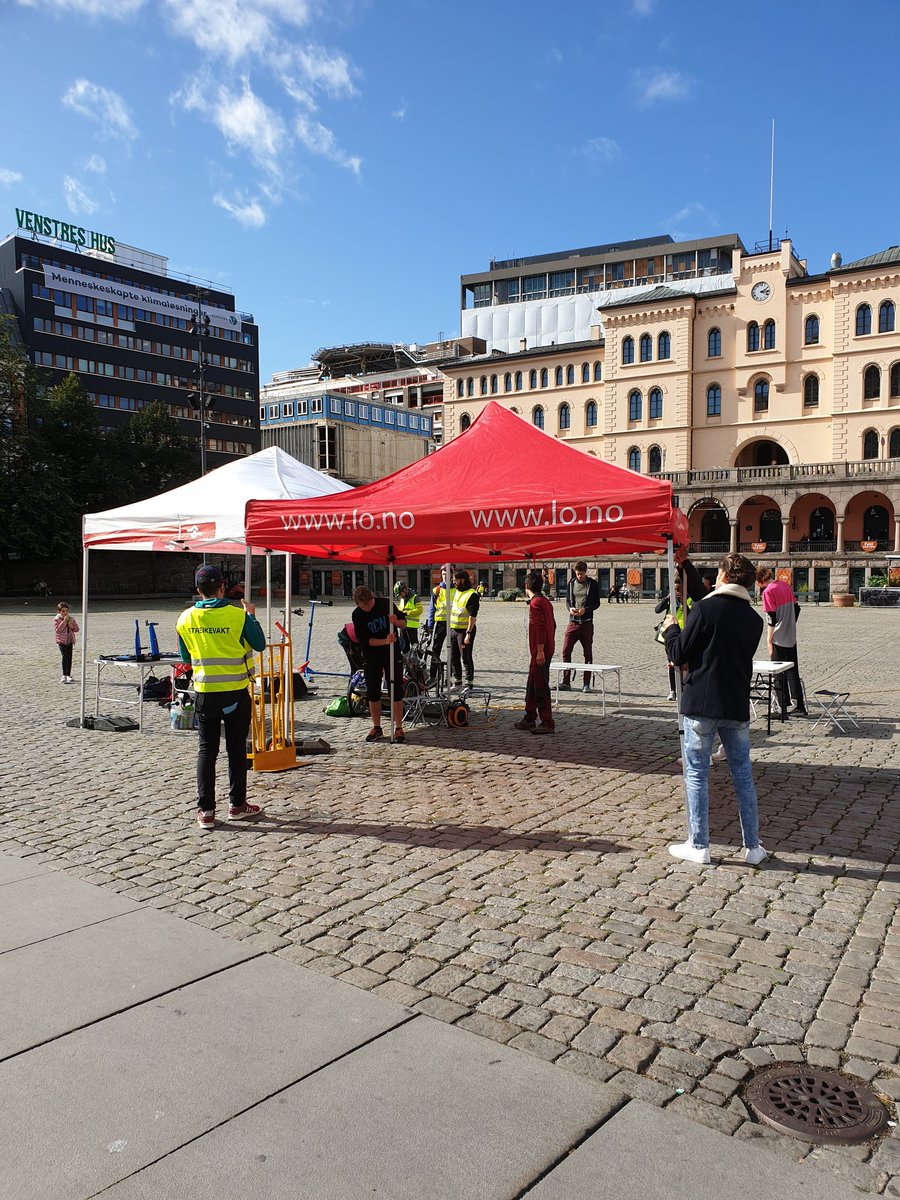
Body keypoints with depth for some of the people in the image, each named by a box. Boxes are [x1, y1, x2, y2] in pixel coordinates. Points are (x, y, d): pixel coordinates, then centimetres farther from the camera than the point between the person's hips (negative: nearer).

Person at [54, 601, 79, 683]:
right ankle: (64, 675, -18)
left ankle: (68, 675, 21)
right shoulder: (56, 619, -6)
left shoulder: (71, 619, 8)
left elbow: (76, 629, 10)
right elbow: (58, 630, -17)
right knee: (65, 656, -18)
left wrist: (72, 626, -11)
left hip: (70, 640, 5)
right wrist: (64, 621, -20)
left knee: (69, 657, 9)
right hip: (61, 641, -5)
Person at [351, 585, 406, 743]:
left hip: (392, 653, -1)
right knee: (372, 691, 4)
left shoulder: (386, 604, -9)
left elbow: (404, 624, 1)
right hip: (371, 656, 1)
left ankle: (398, 728, 5)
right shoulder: (357, 615, -10)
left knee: (397, 690, -2)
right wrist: (385, 641, -28)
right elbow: (364, 640, -14)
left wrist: (396, 621, -23)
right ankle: (377, 728, 18)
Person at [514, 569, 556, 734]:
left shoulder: (536, 602, -15)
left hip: (540, 651, -10)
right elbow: (552, 624, 20)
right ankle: (530, 719, 25)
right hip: (546, 650, 10)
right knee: (532, 686, 17)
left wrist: (540, 651, -24)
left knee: (541, 687, -6)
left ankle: (548, 724, -4)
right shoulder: (545, 601, 15)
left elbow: (541, 627, -22)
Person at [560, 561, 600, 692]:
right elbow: (567, 599, 13)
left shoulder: (593, 584, 0)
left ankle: (586, 684, 11)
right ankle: (566, 682, 2)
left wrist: (585, 609, -17)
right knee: (566, 650, -5)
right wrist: (570, 608, -9)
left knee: (588, 653, 4)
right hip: (573, 621, 2)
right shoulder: (571, 583, 8)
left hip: (587, 622, -2)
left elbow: (596, 603, 0)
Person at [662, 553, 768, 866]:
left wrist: (671, 628, 12)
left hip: (701, 704, -4)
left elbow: (678, 655, -8)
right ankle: (752, 847, 18)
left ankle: (698, 846, 10)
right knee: (743, 775, 13)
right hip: (737, 707, 5)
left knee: (696, 774, 6)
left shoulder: (704, 609, -11)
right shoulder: (754, 619, 6)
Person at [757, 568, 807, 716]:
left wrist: (769, 640, -12)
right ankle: (800, 706, 14)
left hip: (778, 638, -7)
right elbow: (796, 608, 14)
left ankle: (783, 708, 6)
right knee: (793, 672, 12)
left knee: (780, 675, 2)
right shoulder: (786, 585, 8)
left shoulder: (768, 591, -14)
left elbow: (771, 618, -17)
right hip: (791, 637, 7)